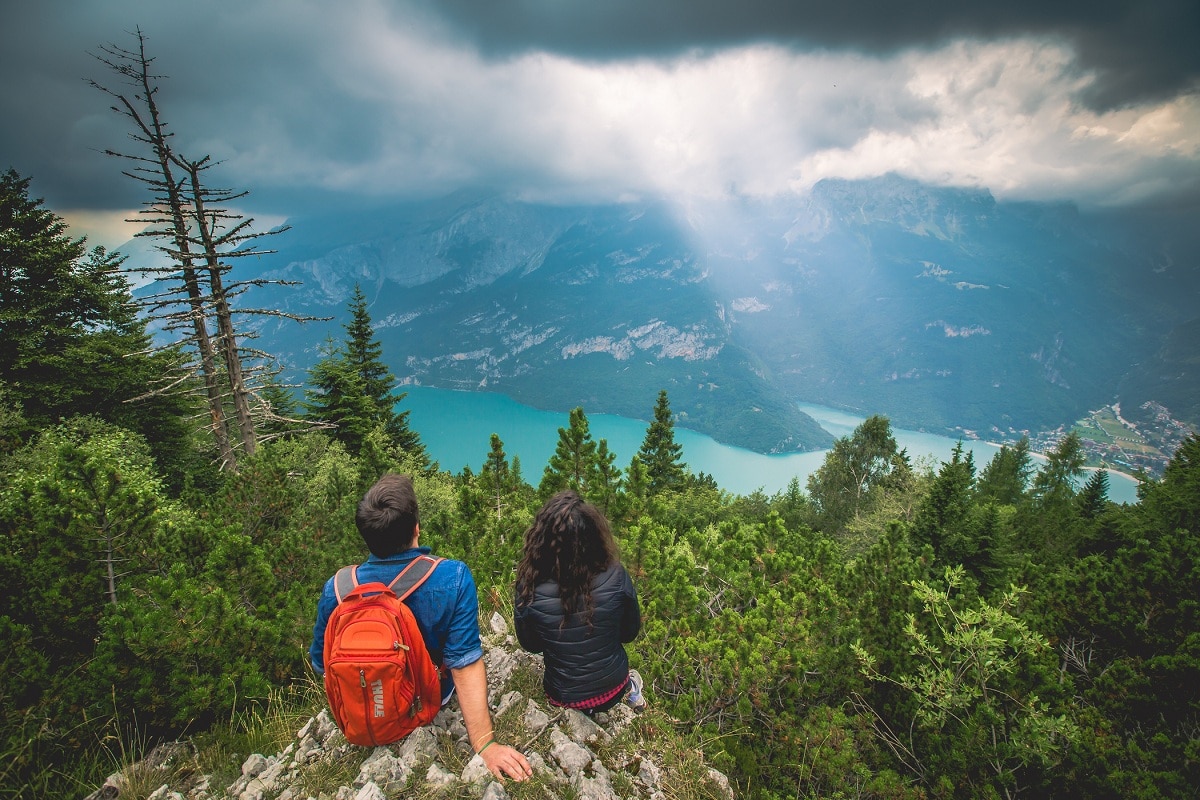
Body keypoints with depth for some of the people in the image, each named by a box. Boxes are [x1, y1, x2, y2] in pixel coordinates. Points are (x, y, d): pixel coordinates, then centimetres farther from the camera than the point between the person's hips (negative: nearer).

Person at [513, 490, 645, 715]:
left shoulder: (530, 590, -27)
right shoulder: (616, 578, -26)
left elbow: (530, 645, -6)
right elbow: (630, 633, -7)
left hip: (563, 698, -2)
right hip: (613, 689, 2)